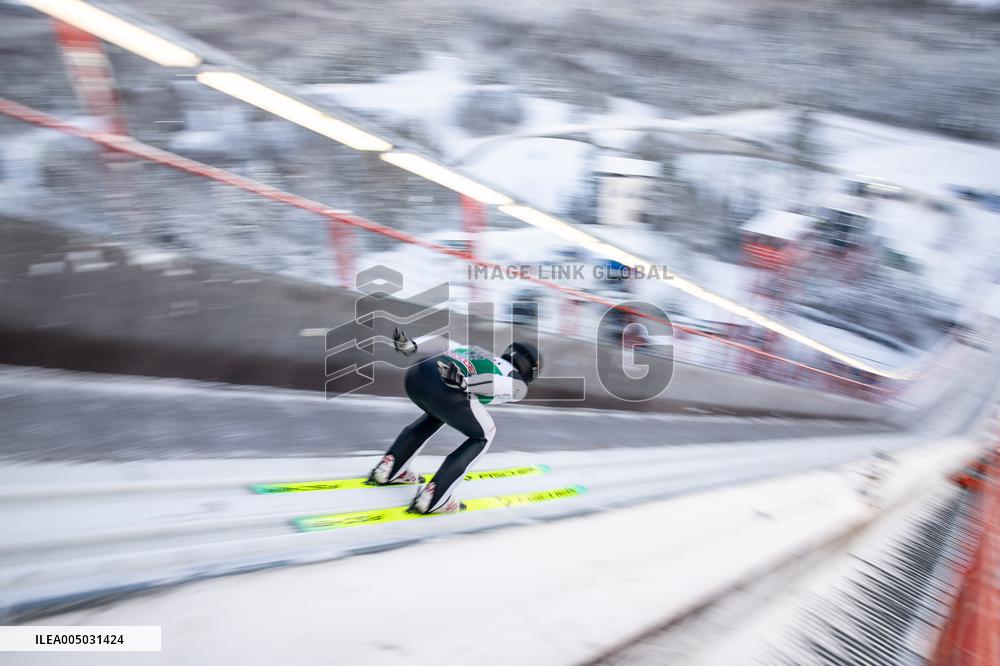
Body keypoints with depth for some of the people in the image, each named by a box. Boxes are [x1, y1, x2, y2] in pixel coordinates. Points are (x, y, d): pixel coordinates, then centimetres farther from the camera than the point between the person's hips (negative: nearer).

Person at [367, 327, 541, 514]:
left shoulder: (480, 352, 38)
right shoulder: (519, 385, 19)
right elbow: (500, 382, -3)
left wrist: (409, 346, 19)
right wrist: (466, 383, -16)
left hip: (414, 372, 7)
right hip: (446, 388, -7)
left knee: (437, 414, 38)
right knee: (483, 436, 19)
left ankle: (389, 469, 34)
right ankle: (433, 497, 10)